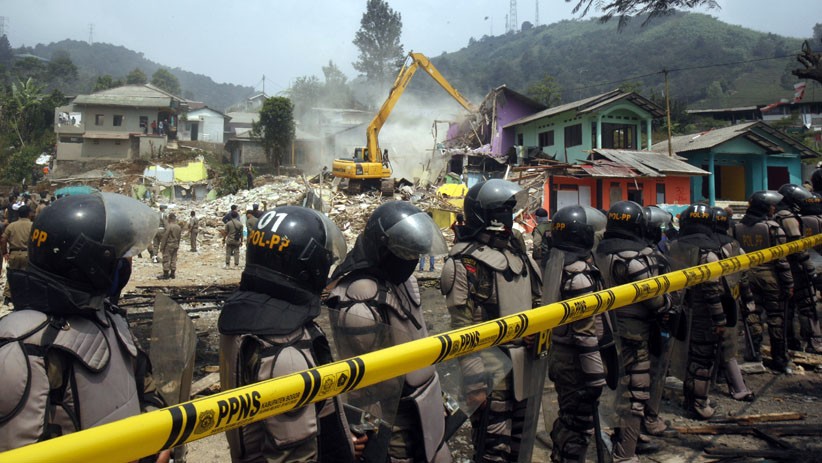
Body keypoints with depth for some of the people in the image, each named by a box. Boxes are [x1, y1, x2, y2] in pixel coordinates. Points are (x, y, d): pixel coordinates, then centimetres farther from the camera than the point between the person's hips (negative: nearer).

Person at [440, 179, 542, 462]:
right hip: (492, 371, -8)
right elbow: (463, 331, -18)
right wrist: (474, 384, -19)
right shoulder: (467, 263, -15)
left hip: (522, 367, 8)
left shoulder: (515, 250, 10)